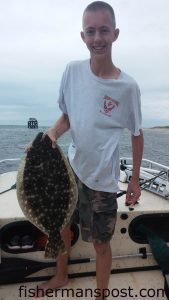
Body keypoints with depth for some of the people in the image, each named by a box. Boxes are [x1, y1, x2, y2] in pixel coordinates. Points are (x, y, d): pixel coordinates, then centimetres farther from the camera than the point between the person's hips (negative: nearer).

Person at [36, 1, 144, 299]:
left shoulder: (127, 86, -13)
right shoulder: (72, 70, -5)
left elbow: (137, 134, -3)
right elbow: (67, 116, 5)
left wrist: (135, 179, 0)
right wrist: (52, 133, -16)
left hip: (102, 178, -4)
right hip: (71, 168, 5)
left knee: (101, 242, 10)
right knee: (60, 222, 22)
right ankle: (61, 276, 53)